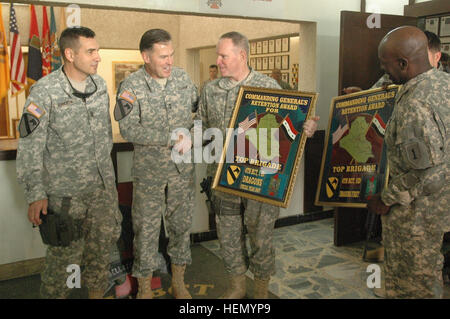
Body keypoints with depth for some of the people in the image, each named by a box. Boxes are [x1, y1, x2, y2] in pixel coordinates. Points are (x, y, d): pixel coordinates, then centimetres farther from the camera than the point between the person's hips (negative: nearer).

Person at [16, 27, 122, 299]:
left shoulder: (100, 84, 4)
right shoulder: (45, 91, -14)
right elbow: (29, 147, -13)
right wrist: (36, 194, -15)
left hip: (103, 186, 6)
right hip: (65, 190, -5)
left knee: (102, 247, 15)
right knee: (64, 256, 4)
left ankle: (97, 293, 35)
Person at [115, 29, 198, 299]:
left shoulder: (183, 77, 2)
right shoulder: (131, 86, -10)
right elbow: (129, 129, -19)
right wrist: (172, 139, -22)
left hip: (183, 168, 3)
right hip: (149, 170, -3)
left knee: (181, 223, 13)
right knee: (146, 227, 7)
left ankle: (179, 280, 32)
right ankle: (145, 286, 26)